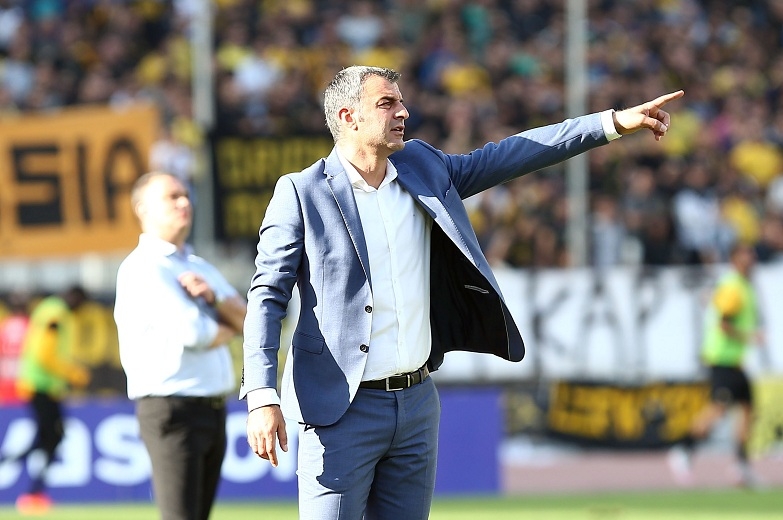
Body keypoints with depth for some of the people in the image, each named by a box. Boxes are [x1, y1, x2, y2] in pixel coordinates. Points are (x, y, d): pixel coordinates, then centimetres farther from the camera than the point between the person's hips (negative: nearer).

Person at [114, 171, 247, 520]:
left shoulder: (201, 268, 20)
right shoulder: (142, 268, -8)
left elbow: (246, 321, 11)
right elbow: (192, 333, -17)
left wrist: (213, 297, -9)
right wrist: (227, 330, 4)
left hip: (213, 411, 8)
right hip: (173, 410, -8)